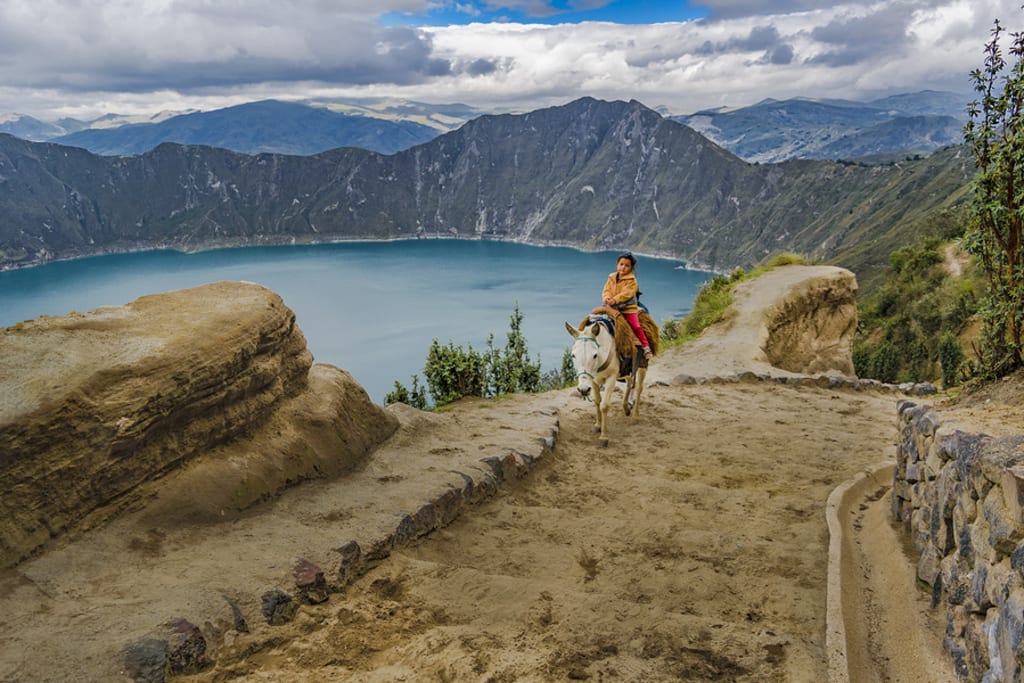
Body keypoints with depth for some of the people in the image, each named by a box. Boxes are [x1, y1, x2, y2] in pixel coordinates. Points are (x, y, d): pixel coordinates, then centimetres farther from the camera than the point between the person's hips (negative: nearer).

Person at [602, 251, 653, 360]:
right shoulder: (611, 278, 10)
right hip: (614, 309, 5)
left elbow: (627, 293, -19)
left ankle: (646, 347, -5)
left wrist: (615, 300, -30)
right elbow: (606, 290, 4)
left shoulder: (631, 280, -7)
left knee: (636, 326, -16)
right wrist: (607, 298, -18)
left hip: (629, 308, -5)